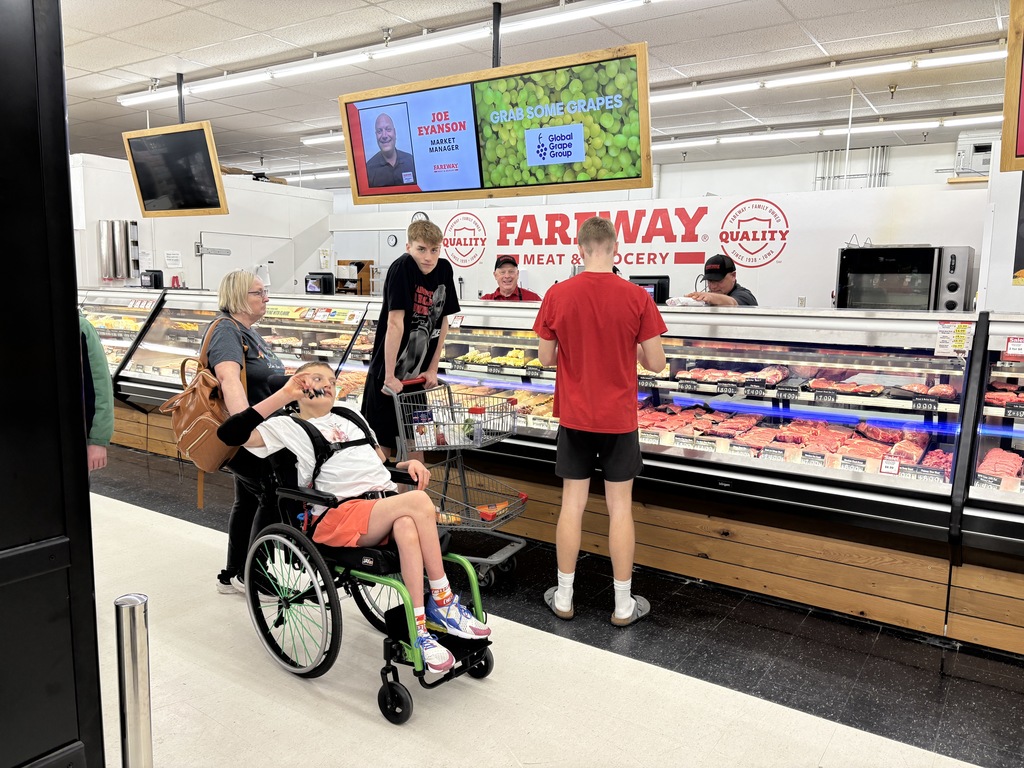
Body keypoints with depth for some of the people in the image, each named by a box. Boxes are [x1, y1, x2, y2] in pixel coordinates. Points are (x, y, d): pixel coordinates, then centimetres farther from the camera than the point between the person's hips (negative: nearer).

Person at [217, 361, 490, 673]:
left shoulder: (349, 419, 31)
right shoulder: (287, 426, 13)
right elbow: (230, 434, -1)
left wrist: (409, 463, 11)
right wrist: (284, 394, -2)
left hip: (387, 505, 5)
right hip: (341, 517, -5)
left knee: (407, 527, -33)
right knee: (419, 501, -30)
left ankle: (420, 629, -26)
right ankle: (444, 603, -21)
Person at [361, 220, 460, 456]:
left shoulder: (444, 269, 0)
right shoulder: (402, 268, -18)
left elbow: (443, 322, 6)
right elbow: (395, 323, -21)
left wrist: (432, 369, 5)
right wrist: (390, 376, -22)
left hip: (418, 374, 6)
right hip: (390, 373, -5)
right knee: (383, 441, 5)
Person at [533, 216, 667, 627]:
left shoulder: (557, 295, -7)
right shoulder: (636, 297, -11)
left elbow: (545, 358, 0)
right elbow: (656, 362, -7)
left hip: (574, 418, 1)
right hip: (619, 419, -1)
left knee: (572, 502, 10)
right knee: (620, 506, 8)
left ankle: (564, 597, 22)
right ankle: (624, 605, 19)